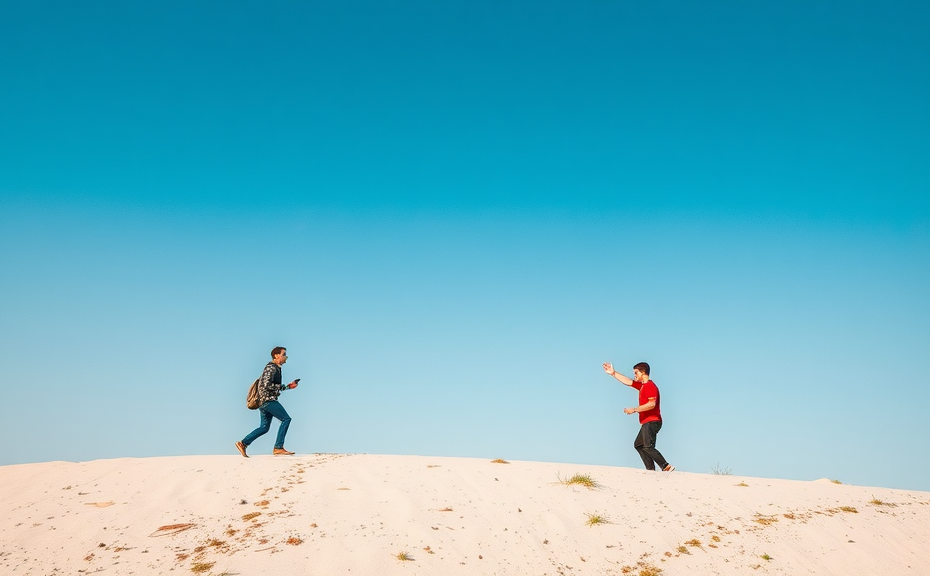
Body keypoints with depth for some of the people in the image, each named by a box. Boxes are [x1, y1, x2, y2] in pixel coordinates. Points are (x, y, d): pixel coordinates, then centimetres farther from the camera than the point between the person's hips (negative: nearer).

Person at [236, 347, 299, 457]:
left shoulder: (276, 368, 20)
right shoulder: (271, 367, -12)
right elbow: (267, 385, -22)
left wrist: (288, 386, 14)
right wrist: (283, 387, -14)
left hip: (265, 401, 10)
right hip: (267, 399, -10)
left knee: (264, 427, 12)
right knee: (286, 419, -10)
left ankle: (243, 443, 13)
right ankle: (278, 448, -10)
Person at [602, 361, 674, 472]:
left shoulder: (650, 386, -13)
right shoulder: (642, 385, 16)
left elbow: (651, 404, -24)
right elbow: (628, 382, 25)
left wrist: (634, 410, -19)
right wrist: (613, 373, 24)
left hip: (651, 422, -11)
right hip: (647, 422, 11)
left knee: (648, 447, -20)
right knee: (638, 445, 12)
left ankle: (666, 466, -23)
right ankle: (651, 470, 7)